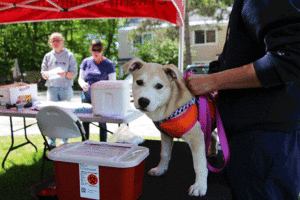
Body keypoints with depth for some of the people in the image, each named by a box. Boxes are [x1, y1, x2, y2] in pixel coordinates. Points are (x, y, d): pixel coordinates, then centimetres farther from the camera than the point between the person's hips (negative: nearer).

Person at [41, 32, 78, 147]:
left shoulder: (69, 55, 6)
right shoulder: (48, 56, 15)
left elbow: (74, 74, 1)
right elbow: (43, 71, 17)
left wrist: (65, 74, -19)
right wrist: (45, 75, -7)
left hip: (66, 88, -2)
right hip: (52, 87, 2)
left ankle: (64, 139, 9)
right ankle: (51, 140, 2)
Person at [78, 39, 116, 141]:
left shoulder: (109, 64, 0)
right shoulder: (86, 62, 8)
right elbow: (80, 78, 12)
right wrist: (83, 84, -11)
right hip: (87, 97, 3)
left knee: (102, 122, 0)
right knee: (85, 121, 6)